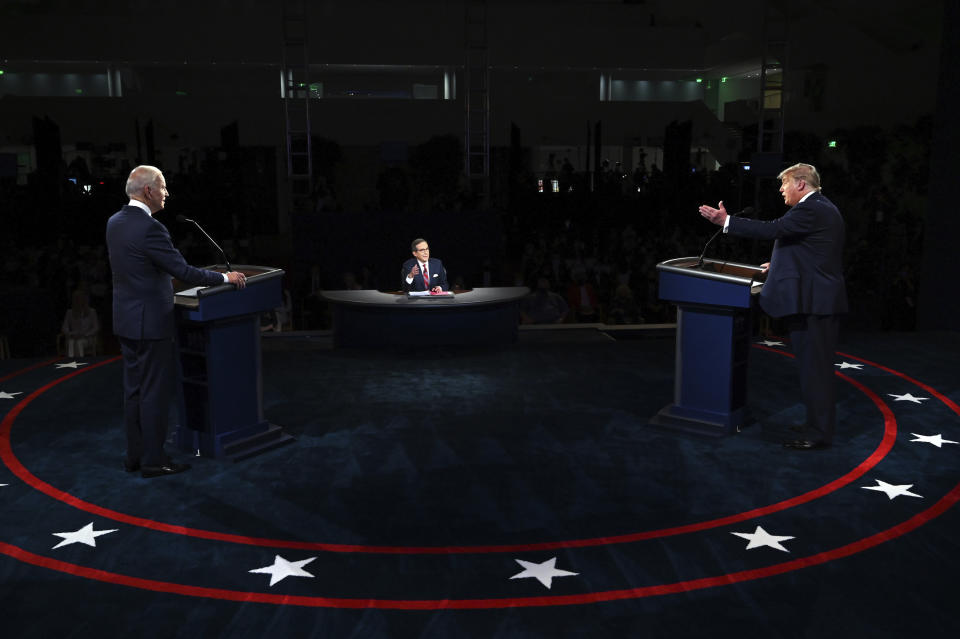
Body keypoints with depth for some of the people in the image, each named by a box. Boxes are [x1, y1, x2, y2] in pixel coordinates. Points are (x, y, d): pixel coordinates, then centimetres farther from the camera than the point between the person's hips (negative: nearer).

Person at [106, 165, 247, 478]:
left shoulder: (114, 222, 7)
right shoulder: (150, 228, -21)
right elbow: (185, 272, -21)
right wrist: (226, 277, -9)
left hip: (126, 320, 9)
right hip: (151, 322, -9)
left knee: (134, 390, 15)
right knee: (155, 392, 0)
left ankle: (134, 455, 22)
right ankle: (152, 460, 8)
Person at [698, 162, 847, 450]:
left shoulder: (811, 210, -15)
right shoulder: (823, 208, 18)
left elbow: (771, 229, -23)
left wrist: (726, 221, -21)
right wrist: (783, 265, 28)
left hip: (811, 302, -11)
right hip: (823, 300, 11)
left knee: (814, 369, -4)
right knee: (817, 369, 17)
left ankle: (819, 435, 2)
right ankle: (819, 425, 26)